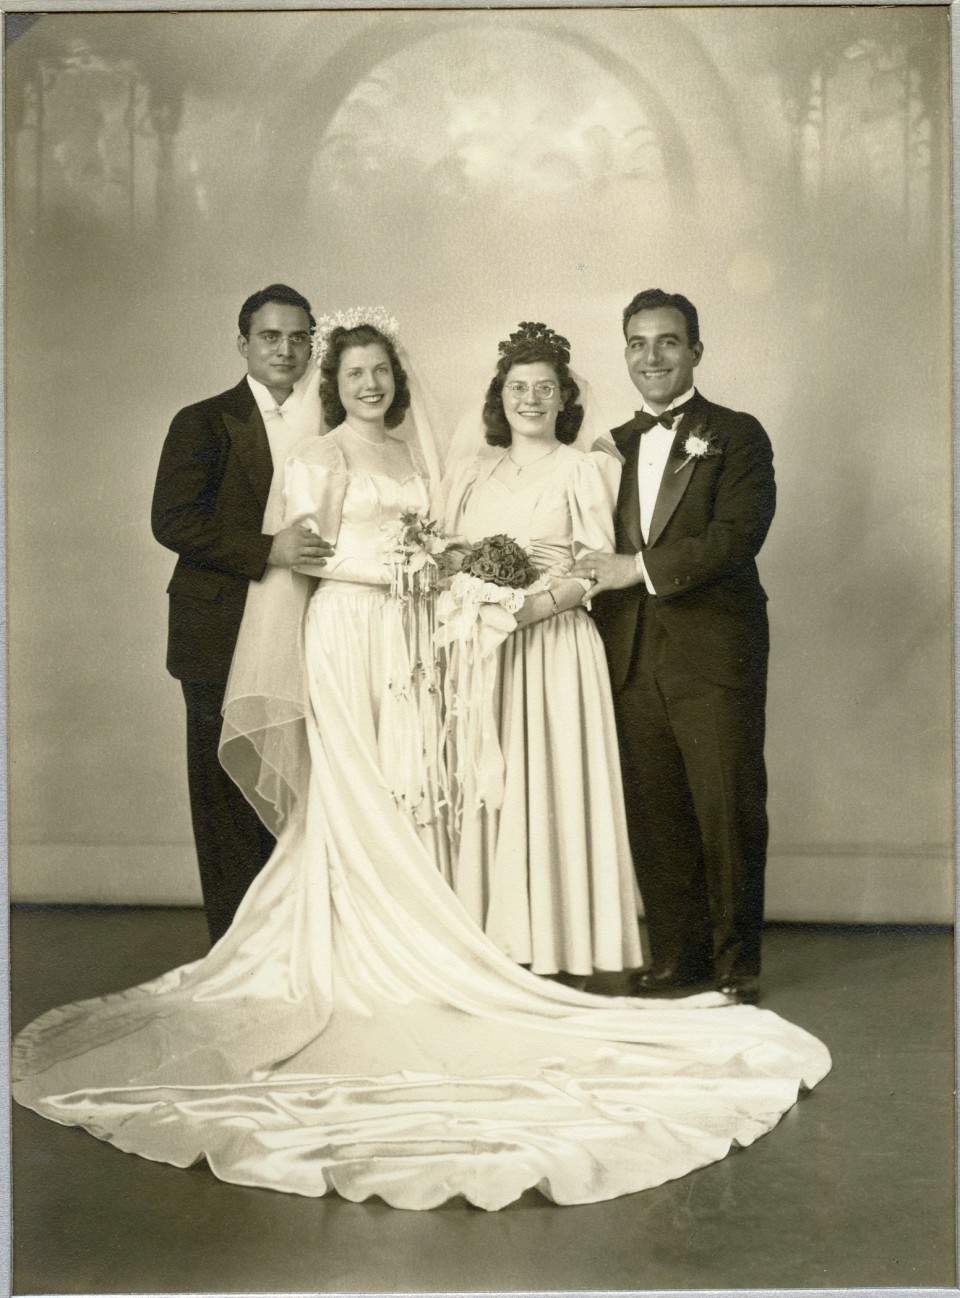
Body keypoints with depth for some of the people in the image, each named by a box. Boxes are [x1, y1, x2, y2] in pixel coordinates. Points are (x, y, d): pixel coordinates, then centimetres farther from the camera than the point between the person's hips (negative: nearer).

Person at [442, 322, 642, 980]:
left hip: (554, 649, -4)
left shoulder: (586, 467, 4)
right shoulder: (471, 472, 18)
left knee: (547, 790, -5)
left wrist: (539, 603, -19)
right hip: (477, 651, 4)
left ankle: (554, 948, 3)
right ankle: (489, 945, 8)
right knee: (481, 793, 1)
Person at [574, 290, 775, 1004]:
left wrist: (641, 567, -13)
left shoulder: (737, 436, 3)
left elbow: (737, 535, -12)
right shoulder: (616, 446, 18)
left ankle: (736, 965, 12)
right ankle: (675, 957, 19)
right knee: (654, 815, 7)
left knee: (729, 809, -1)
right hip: (633, 659, 5)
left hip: (714, 656, -4)